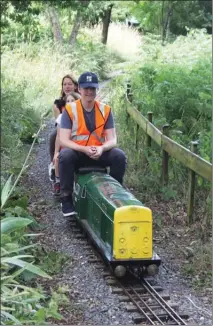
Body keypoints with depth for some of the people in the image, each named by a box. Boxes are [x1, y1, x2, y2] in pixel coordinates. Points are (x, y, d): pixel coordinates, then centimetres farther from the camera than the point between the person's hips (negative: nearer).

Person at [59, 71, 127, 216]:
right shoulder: (70, 109, -9)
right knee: (65, 155, -35)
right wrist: (85, 149, -31)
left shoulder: (105, 110, -1)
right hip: (77, 152, -2)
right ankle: (66, 197, -21)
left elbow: (112, 139, -5)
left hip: (99, 153, 2)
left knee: (120, 156, -23)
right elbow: (63, 140, -16)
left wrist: (101, 148, -29)